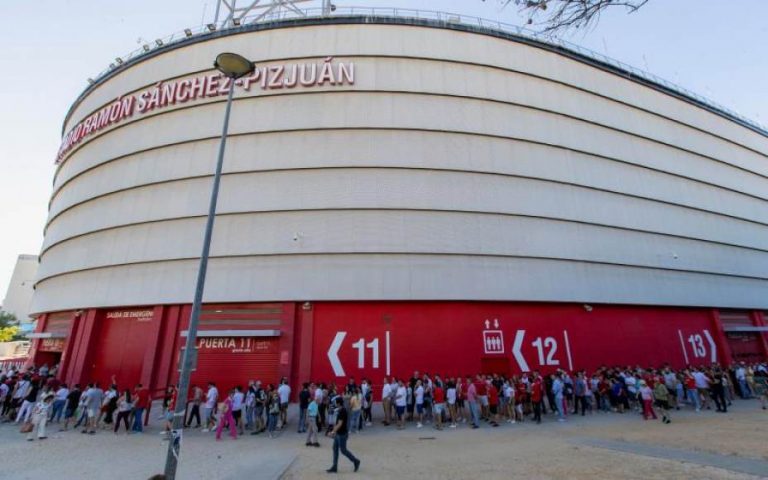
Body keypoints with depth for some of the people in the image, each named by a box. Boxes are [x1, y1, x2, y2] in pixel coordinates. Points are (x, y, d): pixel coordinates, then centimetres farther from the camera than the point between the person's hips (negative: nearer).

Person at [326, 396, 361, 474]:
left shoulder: (342, 411, -23)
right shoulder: (340, 410, 7)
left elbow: (340, 424, -27)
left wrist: (333, 432, -28)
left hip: (342, 434, -9)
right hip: (338, 434, 9)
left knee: (343, 450, 2)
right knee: (335, 449, 11)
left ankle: (356, 461, 16)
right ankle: (334, 467, 18)